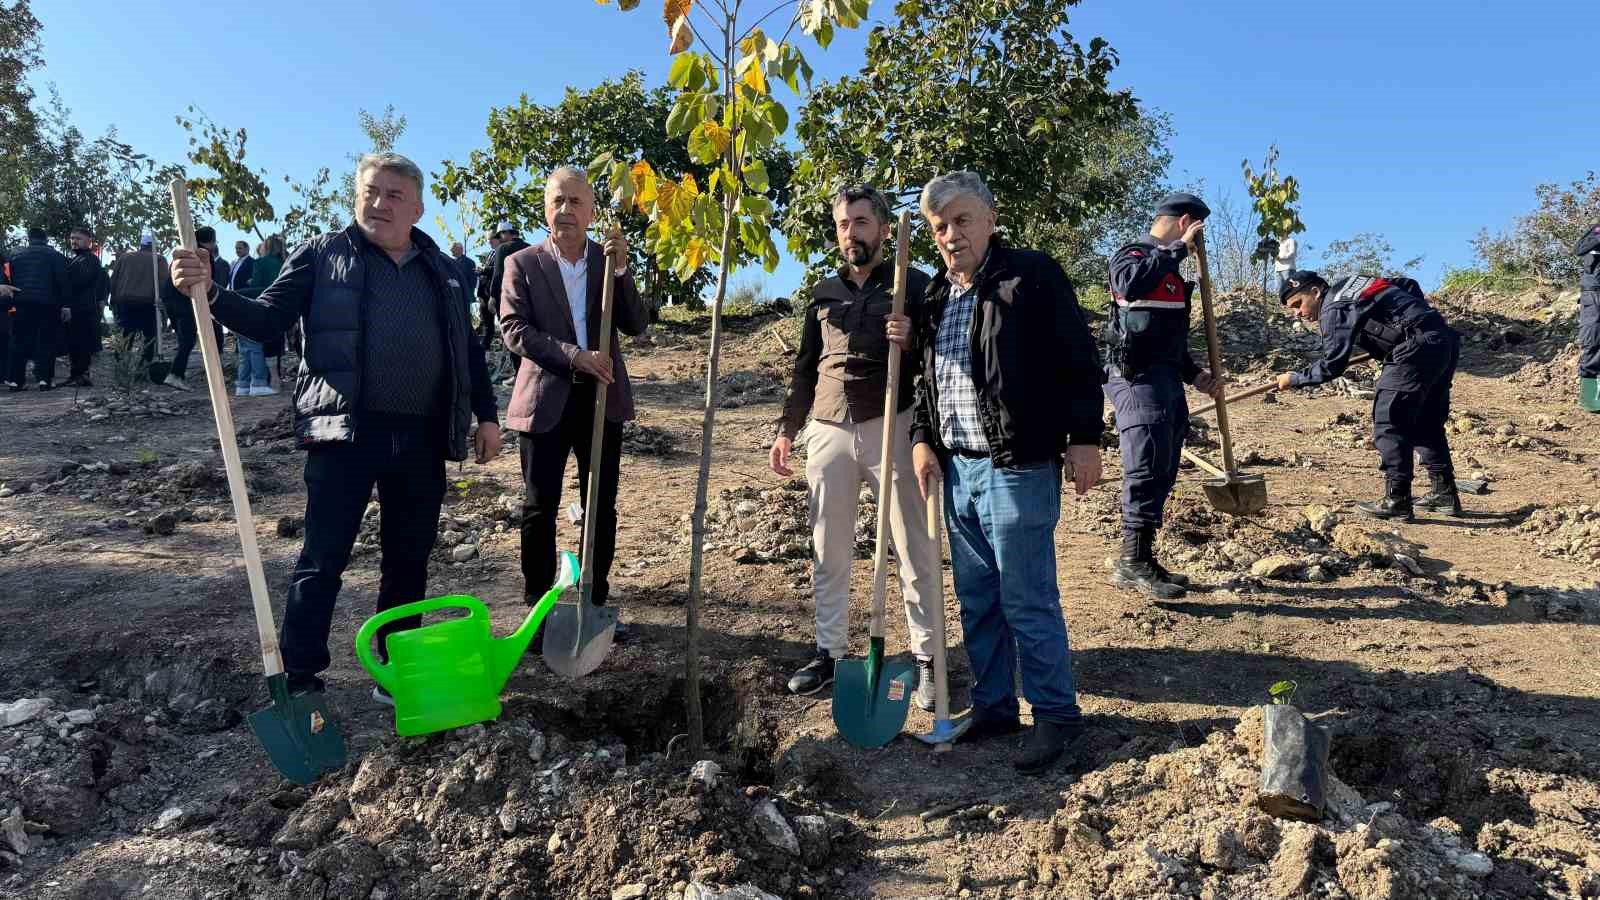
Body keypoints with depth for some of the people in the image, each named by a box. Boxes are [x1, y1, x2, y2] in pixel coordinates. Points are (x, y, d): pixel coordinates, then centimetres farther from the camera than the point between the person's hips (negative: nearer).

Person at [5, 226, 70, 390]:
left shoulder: (16, 255, 13)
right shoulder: (55, 255, 1)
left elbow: (12, 280, 15)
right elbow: (62, 281, -6)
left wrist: (14, 302, 19)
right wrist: (65, 305, -7)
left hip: (23, 304, 3)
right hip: (48, 304, -3)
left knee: (20, 342, 6)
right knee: (46, 341, -1)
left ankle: (16, 379, 4)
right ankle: (45, 378, -7)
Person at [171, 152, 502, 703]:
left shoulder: (441, 270, 14)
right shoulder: (323, 255, 4)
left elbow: (467, 347, 17)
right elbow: (266, 321, 0)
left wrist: (486, 414, 11)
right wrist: (210, 292, -18)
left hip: (421, 437, 4)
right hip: (346, 431, -3)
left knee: (408, 560, 11)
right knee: (323, 560, 1)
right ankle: (298, 681, 13)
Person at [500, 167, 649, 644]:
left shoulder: (609, 260, 7)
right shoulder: (522, 263, 1)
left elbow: (637, 325, -1)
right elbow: (513, 329, -10)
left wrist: (621, 269, -13)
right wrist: (574, 355, -21)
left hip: (601, 397, 3)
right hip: (545, 399, -2)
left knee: (601, 507, 9)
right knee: (539, 509, 4)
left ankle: (596, 603, 22)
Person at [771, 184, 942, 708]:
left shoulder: (913, 285, 4)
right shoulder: (824, 293, 16)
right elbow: (805, 369, 20)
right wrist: (787, 429, 15)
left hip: (893, 429, -4)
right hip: (828, 432, 4)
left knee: (915, 551, 0)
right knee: (828, 552, 8)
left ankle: (926, 657, 12)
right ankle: (830, 652, 20)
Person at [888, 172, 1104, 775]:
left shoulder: (1033, 275, -6)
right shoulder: (937, 296, 15)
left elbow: (1079, 360, -8)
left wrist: (1084, 439, -10)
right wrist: (922, 440, 11)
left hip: (1019, 468, -7)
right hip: (956, 468, 7)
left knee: (1028, 602, -1)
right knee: (976, 601, 14)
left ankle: (1057, 716, 16)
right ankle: (993, 707, 28)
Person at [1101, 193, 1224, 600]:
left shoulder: (1170, 268, 24)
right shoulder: (1134, 254, -4)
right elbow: (1130, 283, -31)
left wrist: (1194, 374, 23)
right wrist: (1178, 247, -21)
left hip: (1165, 380, 10)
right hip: (1137, 378, -10)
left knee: (1163, 472, 10)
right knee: (1148, 467, -14)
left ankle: (1143, 559, 17)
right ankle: (1132, 562, -10)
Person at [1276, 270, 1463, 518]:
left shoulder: (1334, 310, -8)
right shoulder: (1350, 283, 19)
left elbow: (1332, 365, -11)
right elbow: (1409, 285, 28)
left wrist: (1294, 379, 1)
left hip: (1418, 349, -10)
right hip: (1446, 341, 10)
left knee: (1389, 423, -6)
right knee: (1427, 423, 17)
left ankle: (1397, 500, -5)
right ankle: (1445, 494, 22)